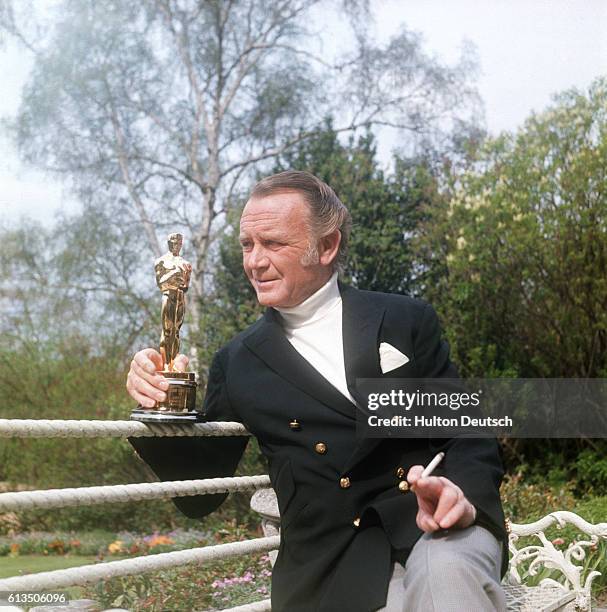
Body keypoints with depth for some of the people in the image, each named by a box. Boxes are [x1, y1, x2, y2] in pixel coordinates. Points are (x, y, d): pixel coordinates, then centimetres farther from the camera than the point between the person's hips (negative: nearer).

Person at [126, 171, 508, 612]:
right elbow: (201, 494, 12)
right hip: (336, 565, 1)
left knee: (446, 570, -35)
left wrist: (465, 493, -17)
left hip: (432, 528, 0)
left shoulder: (407, 321, 8)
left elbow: (468, 430, 6)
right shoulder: (238, 363, 10)